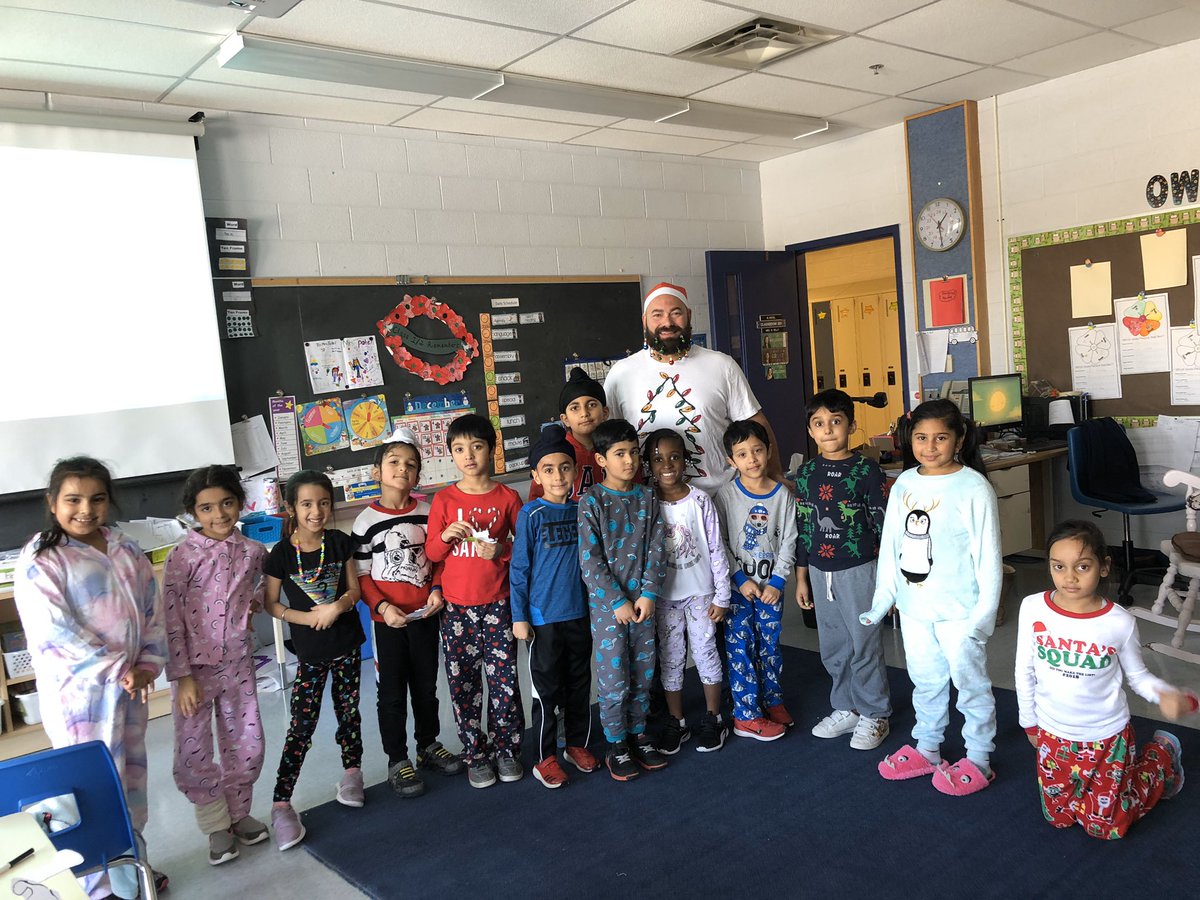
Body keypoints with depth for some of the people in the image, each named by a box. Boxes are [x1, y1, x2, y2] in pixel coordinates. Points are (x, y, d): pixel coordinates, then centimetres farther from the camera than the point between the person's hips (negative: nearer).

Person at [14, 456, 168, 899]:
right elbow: (53, 630, -19)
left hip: (129, 688, 6)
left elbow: (153, 612, 9)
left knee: (132, 777, 18)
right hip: (78, 692, -6)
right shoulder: (40, 559, -12)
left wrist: (147, 666, -3)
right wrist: (117, 669, -19)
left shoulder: (128, 552, 5)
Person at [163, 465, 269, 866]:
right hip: (195, 666, -3)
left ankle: (238, 812, 33)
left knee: (247, 744, 10)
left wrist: (253, 603, 0)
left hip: (238, 663, 3)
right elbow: (171, 620, -10)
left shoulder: (253, 551, 0)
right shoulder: (183, 556, -11)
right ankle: (216, 824, 22)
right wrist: (183, 676, -13)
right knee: (192, 754, 1)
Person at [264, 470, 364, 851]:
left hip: (347, 644, 3)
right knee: (301, 725, -3)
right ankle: (281, 803, 4)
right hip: (310, 652, -3)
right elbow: (272, 604, -4)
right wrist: (309, 617, -17)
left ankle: (351, 771, 36)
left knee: (348, 711, 14)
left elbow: (353, 589, 1)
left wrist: (338, 606, -20)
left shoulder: (340, 542, -4)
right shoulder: (281, 554, -10)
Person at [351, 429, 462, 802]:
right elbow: (361, 575, -7)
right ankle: (397, 760, 20)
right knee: (392, 691, 7)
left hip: (425, 614, 3)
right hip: (388, 618, -3)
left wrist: (437, 590, -8)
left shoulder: (427, 513, 1)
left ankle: (429, 745, 34)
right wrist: (382, 606, -19)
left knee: (426, 684, 16)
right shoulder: (367, 521, -8)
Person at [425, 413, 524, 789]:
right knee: (463, 684, 7)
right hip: (456, 607, 1)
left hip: (497, 605, -1)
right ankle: (476, 755, 22)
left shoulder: (507, 497, -1)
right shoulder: (444, 500, 1)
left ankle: (506, 750, 22)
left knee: (504, 681, 3)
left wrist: (502, 550, -14)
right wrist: (446, 536, -16)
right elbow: (431, 553, 4)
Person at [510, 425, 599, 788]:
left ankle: (578, 744, 32)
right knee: (547, 690, 5)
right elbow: (519, 569, -7)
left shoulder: (581, 510, 2)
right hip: (544, 618, -4)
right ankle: (546, 758, 18)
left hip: (580, 613, 4)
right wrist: (519, 617, -8)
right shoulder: (531, 514, -10)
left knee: (580, 683, 15)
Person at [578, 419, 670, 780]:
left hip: (642, 601, 4)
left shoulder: (646, 498, 4)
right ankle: (616, 746, 18)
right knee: (614, 678, 2)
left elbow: (657, 549, 2)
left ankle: (638, 735, 30)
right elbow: (590, 560, -12)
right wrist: (618, 601, -14)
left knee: (643, 673, 13)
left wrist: (649, 593, -8)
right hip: (607, 603, -4)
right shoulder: (592, 501, -9)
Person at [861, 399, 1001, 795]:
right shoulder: (903, 485, 3)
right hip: (913, 605, 5)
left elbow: (988, 554, -12)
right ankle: (926, 749, 36)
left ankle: (978, 759, 24)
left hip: (958, 609, -5)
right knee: (925, 680, 19)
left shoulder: (974, 488, -13)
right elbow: (890, 545, 8)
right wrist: (883, 598, 9)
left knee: (970, 681, 8)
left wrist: (985, 610, -14)